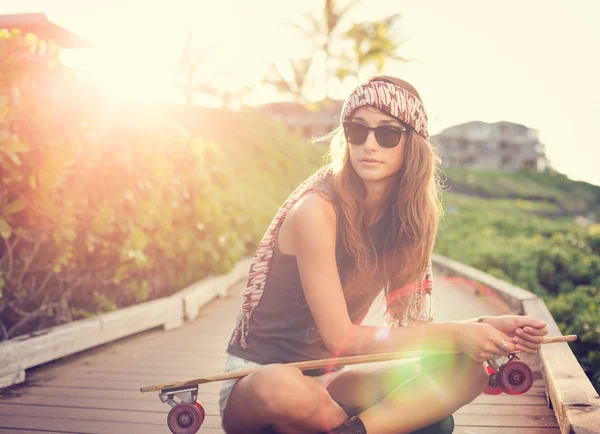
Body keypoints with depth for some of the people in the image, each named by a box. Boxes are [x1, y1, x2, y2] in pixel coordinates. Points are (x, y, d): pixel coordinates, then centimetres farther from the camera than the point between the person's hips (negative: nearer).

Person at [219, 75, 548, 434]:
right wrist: (456, 334, -23)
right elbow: (340, 338, -22)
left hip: (324, 381, 6)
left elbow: (408, 327, 0)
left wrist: (484, 327, -16)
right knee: (281, 386, -41)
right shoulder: (317, 209, -20)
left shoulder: (405, 215, 0)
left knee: (468, 371, -11)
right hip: (257, 379, -5)